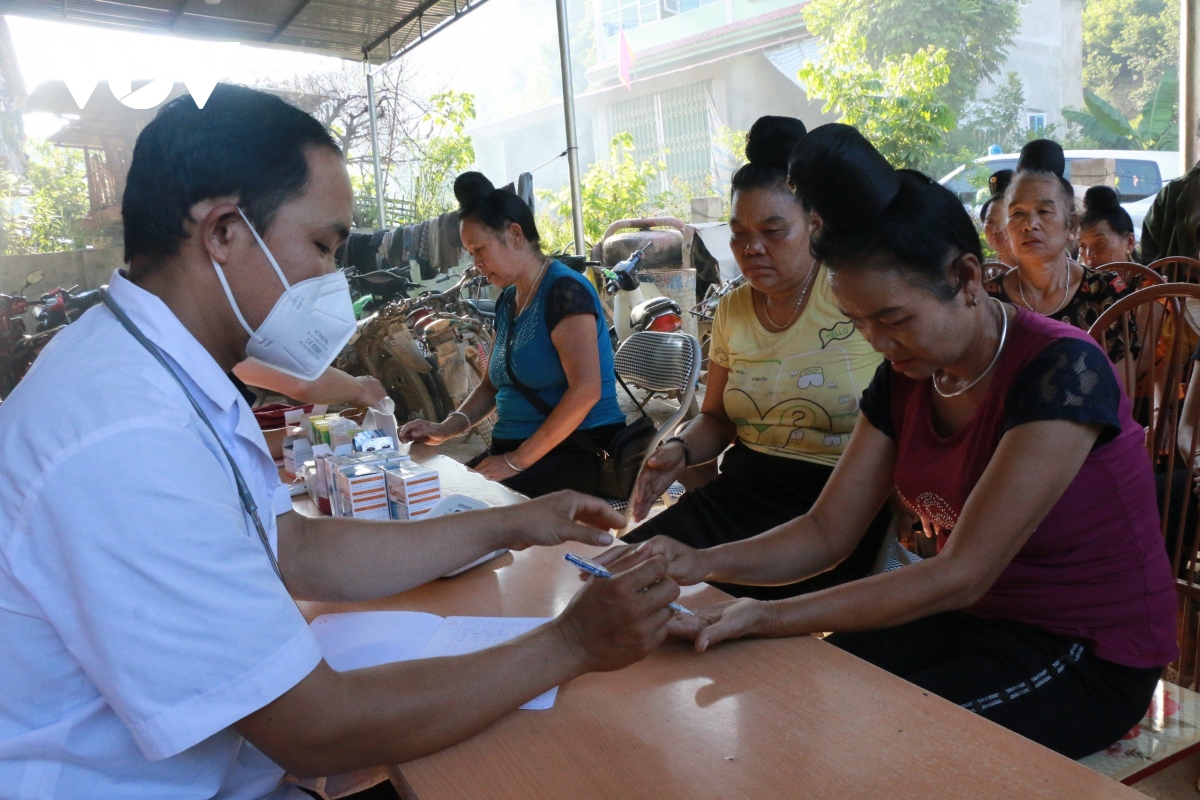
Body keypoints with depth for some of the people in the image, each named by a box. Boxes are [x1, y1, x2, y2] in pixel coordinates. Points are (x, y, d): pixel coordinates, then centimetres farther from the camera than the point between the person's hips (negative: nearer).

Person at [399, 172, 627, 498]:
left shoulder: (564, 290, -13)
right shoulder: (507, 301, 13)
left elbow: (586, 389, -22)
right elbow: (492, 385, 20)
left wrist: (518, 460, -20)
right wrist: (446, 428, 3)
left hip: (580, 455, -7)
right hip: (513, 453, 8)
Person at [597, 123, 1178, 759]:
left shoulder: (1060, 371, -25)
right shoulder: (904, 376, -3)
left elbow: (962, 574, -28)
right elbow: (827, 533, -4)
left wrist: (771, 618, -33)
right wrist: (700, 562, -22)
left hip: (1088, 656, -5)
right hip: (970, 620, 6)